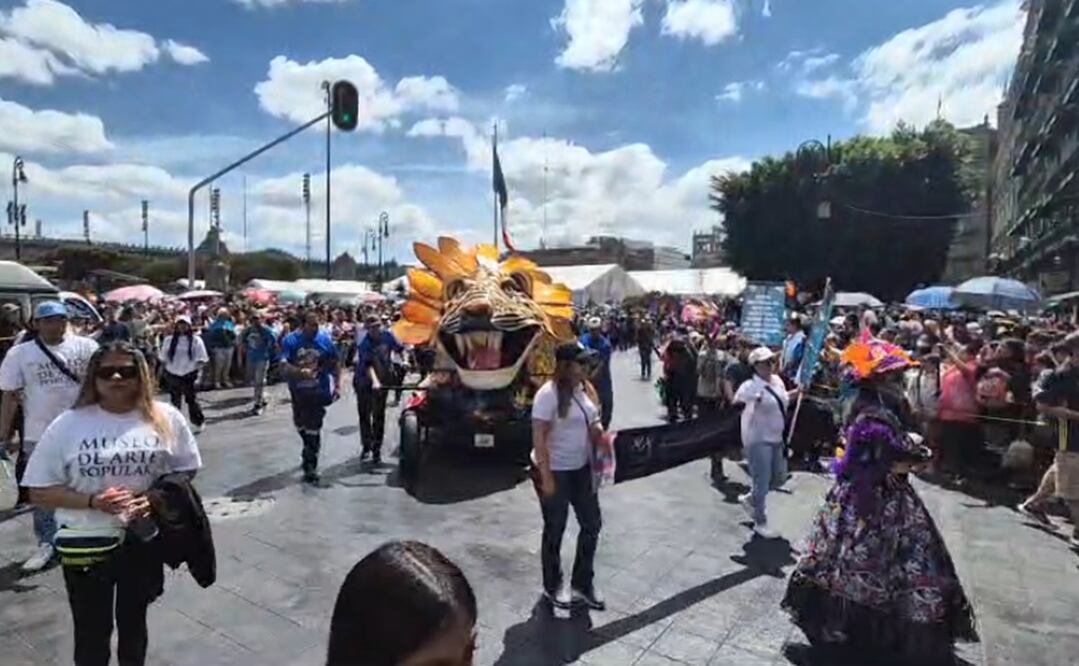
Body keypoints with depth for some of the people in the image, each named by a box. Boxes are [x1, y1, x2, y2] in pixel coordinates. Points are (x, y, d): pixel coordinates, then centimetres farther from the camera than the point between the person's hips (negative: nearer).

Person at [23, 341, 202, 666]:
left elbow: (184, 472, 2)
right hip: (86, 543, -1)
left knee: (134, 620, 23)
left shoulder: (165, 419, -7)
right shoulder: (68, 425, -9)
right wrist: (93, 501, -21)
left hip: (144, 539, 1)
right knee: (92, 631, 14)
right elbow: (39, 492, -5)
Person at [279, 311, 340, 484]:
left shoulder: (325, 339, -5)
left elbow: (335, 364, 5)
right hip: (298, 390, 2)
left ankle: (310, 465, 10)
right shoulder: (290, 340, -9)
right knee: (300, 424, 19)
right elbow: (284, 365, -17)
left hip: (319, 390, -2)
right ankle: (310, 450, 47)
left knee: (314, 427, -2)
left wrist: (337, 384, -2)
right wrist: (300, 372, -35)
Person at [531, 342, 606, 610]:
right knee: (555, 530, 9)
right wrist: (547, 477, -22)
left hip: (581, 469, 8)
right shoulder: (548, 394, -21)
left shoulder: (582, 389, 3)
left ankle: (582, 584, 31)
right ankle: (552, 587, 31)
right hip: (554, 472, -8)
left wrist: (601, 435, -3)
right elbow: (538, 438, -21)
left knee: (592, 524, 14)